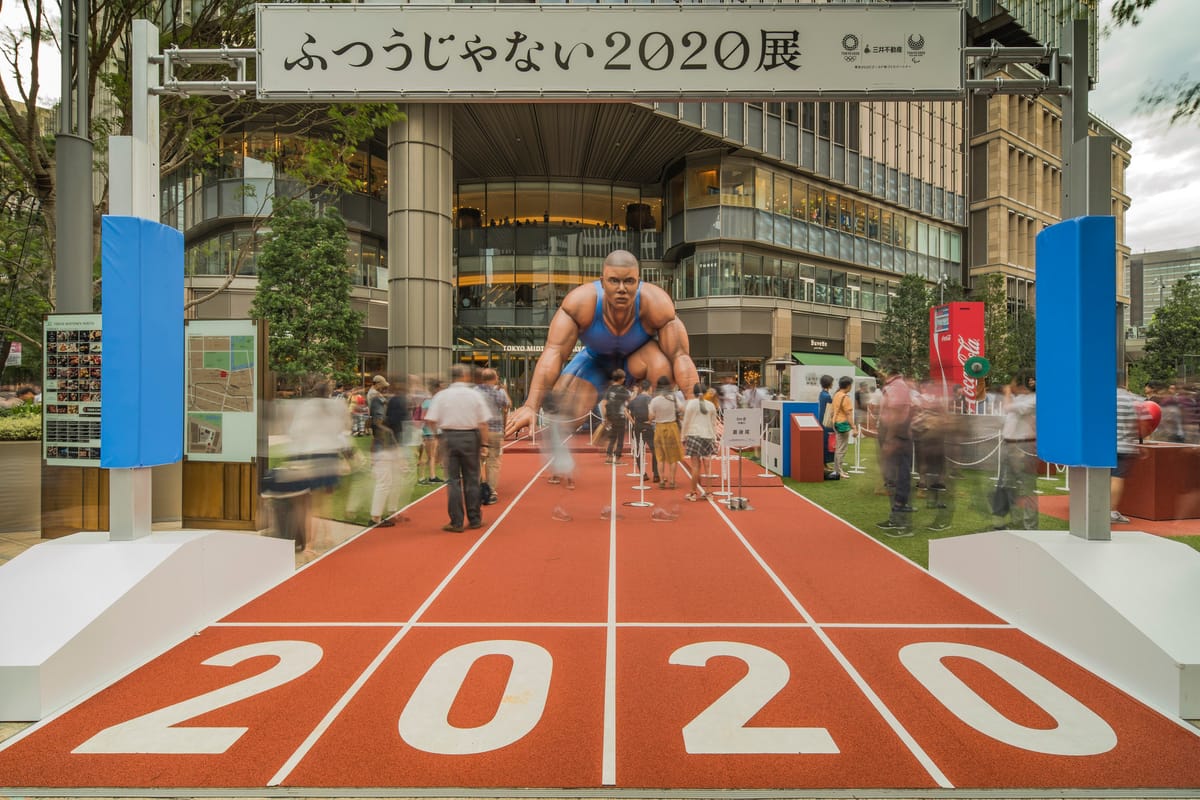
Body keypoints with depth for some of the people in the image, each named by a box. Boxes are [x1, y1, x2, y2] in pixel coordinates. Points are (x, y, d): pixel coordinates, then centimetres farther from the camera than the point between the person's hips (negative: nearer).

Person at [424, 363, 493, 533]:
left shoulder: (441, 395, -1)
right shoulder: (475, 395, -2)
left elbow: (431, 420, -7)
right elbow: (483, 422, -3)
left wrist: (440, 434, 10)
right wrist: (484, 443, 3)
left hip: (448, 437, 0)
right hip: (470, 438, 0)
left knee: (453, 481, 6)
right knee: (471, 480, 11)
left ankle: (456, 522, 9)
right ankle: (474, 520, 20)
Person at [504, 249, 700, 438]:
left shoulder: (656, 303, -34)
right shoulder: (581, 301, -35)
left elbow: (680, 356, -34)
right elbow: (554, 353, -38)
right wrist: (531, 407, -47)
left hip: (639, 354, 0)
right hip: (596, 358, 1)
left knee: (662, 365, -37)